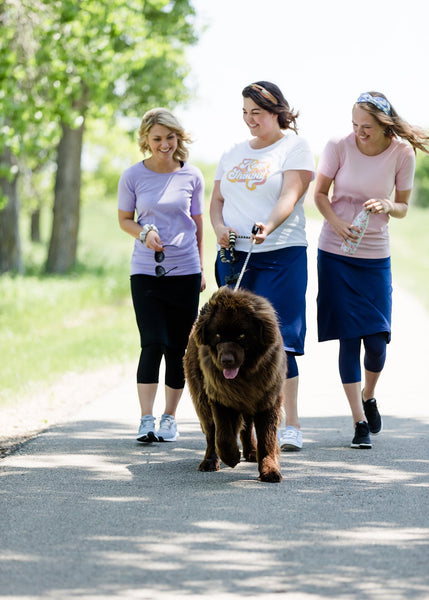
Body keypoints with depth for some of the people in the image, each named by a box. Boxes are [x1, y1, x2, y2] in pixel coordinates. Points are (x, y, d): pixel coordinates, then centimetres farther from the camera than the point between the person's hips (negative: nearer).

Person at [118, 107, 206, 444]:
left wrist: (201, 269, 11)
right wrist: (144, 233, -12)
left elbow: (197, 223, 11)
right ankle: (146, 421, -9)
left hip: (185, 271, 1)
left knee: (178, 347, 3)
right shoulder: (133, 176, 0)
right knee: (153, 344, -12)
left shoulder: (191, 177, 3)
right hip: (146, 271, -1)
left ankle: (170, 417, 16)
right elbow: (124, 219, 9)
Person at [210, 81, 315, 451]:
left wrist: (268, 227, -30)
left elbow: (291, 195, -12)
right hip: (234, 255, 5)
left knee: (277, 338, -11)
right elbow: (217, 199, 18)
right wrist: (219, 227, -4)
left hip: (281, 255, -5)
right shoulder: (234, 153, 19)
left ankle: (292, 427, -9)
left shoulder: (295, 147, 1)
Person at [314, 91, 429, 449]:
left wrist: (387, 206, -20)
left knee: (377, 341, -4)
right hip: (335, 254, -1)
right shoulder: (340, 146, -9)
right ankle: (359, 422, 4)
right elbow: (319, 193, 1)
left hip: (376, 257, 1)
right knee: (349, 338, -4)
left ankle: (368, 396, 28)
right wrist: (337, 223, -17)